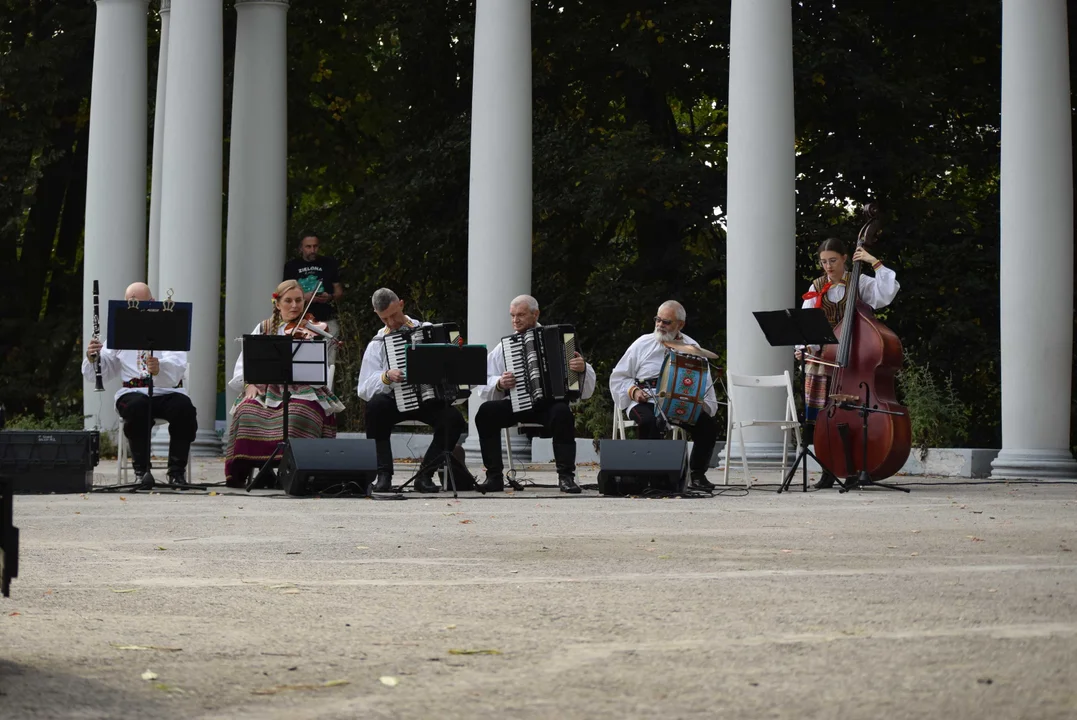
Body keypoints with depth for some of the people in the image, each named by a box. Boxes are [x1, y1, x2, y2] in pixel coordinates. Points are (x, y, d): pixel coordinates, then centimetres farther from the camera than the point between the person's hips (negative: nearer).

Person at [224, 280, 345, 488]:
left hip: (303, 392, -2)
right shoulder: (263, 329, 13)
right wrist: (248, 384, -12)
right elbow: (245, 361, 7)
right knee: (246, 412, -28)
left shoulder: (311, 331, 5)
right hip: (266, 391, 2)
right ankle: (239, 470, -17)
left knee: (297, 414, -36)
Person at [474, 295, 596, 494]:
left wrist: (582, 368, -18)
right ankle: (494, 476, -20)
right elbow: (484, 385, 6)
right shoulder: (504, 346, 12)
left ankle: (566, 476, -27)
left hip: (550, 403, -2)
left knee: (562, 412, -35)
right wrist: (499, 384, -15)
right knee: (486, 412, -26)